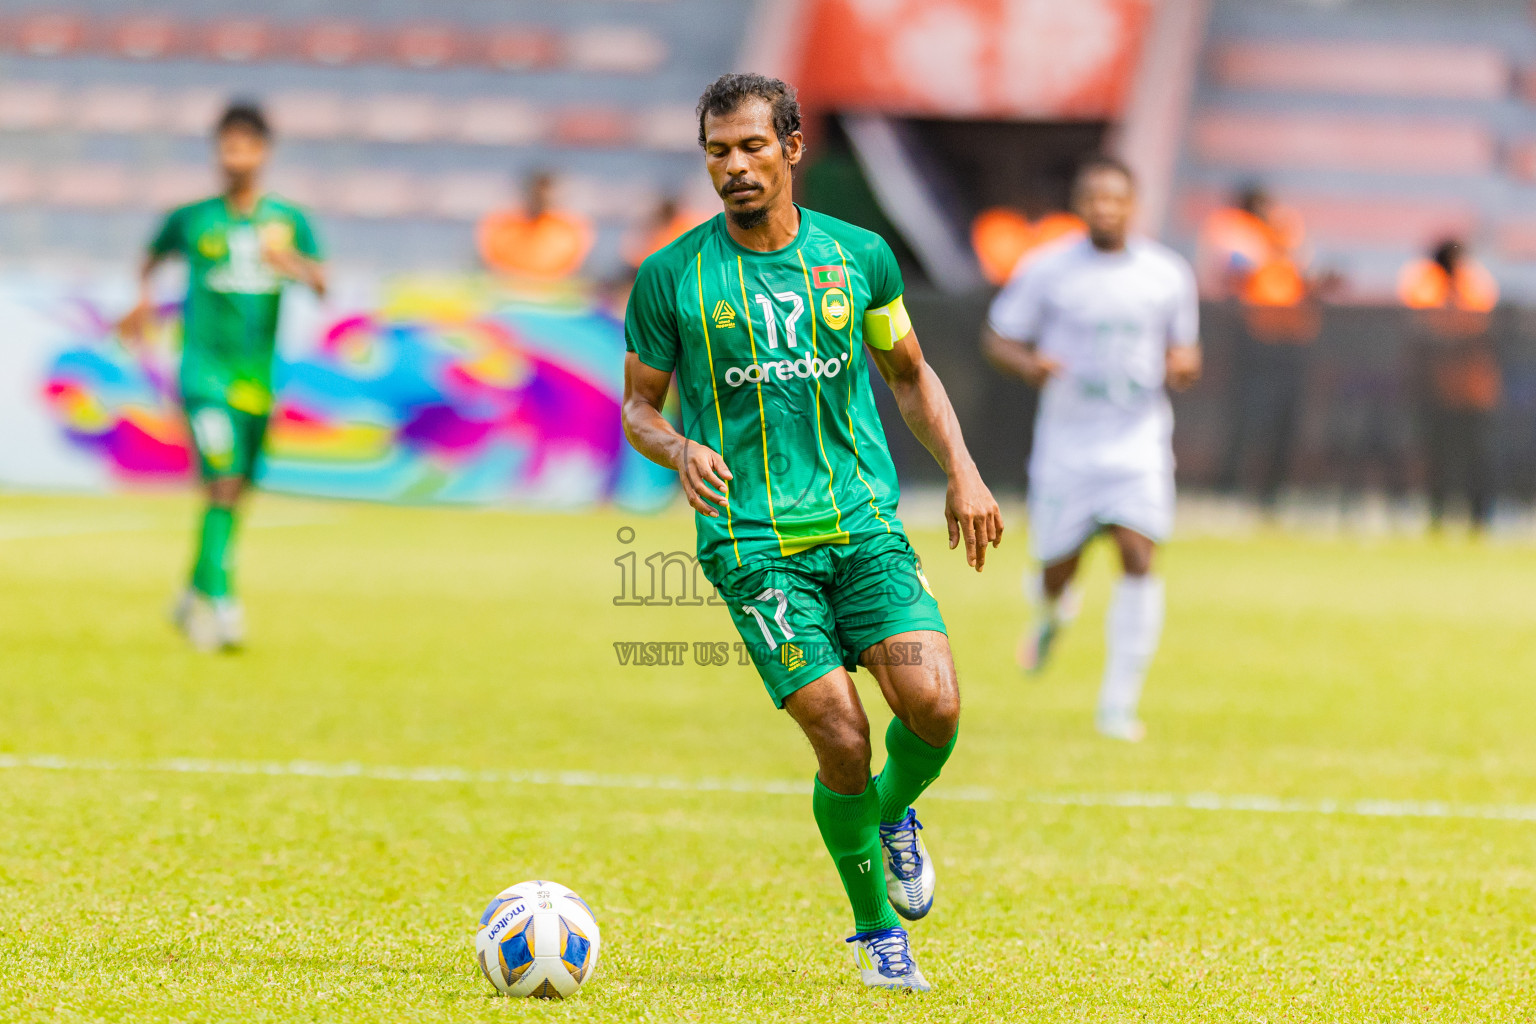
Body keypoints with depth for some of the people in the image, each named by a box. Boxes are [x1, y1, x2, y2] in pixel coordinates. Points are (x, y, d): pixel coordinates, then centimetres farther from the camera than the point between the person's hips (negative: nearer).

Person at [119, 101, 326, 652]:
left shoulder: (288, 221, 5)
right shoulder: (191, 219, 2)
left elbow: (322, 284, -6)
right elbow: (154, 255, 23)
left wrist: (292, 265, -25)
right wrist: (144, 300, 10)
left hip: (259, 375, 3)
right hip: (205, 370, -3)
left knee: (235, 493, 12)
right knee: (222, 484, -18)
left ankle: (196, 595, 29)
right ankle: (219, 601, -20)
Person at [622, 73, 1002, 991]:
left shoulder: (858, 256, 6)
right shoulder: (671, 278, 0)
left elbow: (910, 373, 19)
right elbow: (639, 405, 9)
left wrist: (962, 471, 6)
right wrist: (679, 450, -13)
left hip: (866, 523, 2)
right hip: (753, 540, -2)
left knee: (933, 703, -16)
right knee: (841, 736, -14)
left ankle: (894, 815, 20)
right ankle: (878, 932, 8)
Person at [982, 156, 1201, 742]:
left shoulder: (1168, 275, 3)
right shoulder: (1046, 270, -2)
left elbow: (1183, 349, 15)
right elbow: (996, 340, 3)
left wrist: (1185, 365, -9)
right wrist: (1028, 364, -19)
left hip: (1138, 438, 0)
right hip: (1066, 442, 0)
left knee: (1138, 558, -16)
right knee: (1058, 569, 5)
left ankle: (1118, 705, -11)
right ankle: (1052, 613, 46)